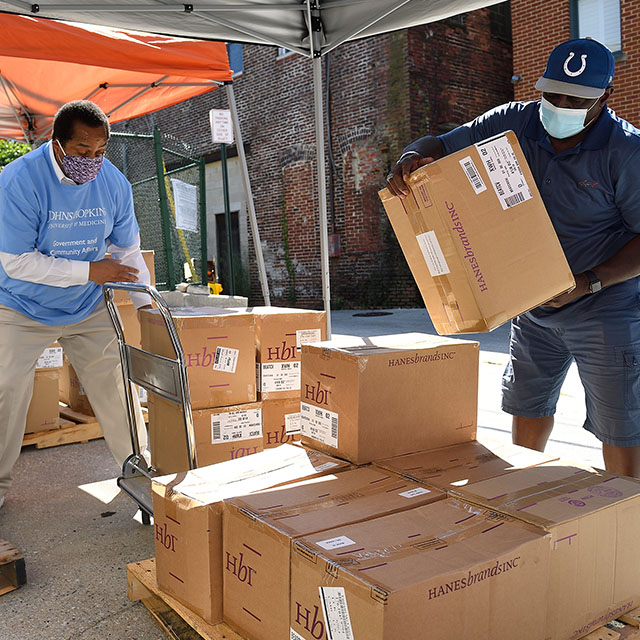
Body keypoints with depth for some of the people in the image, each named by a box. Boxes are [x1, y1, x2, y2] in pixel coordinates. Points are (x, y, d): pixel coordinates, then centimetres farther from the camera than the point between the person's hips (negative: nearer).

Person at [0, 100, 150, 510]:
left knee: (115, 384, 3)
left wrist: (145, 303, -9)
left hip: (89, 308, 3)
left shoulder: (114, 183, -10)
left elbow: (128, 250, 0)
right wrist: (89, 271, -28)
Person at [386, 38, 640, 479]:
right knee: (528, 414, 17)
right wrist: (410, 161, -25)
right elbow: (439, 147, -1)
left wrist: (590, 282, -27)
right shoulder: (514, 124, -3)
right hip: (534, 307, 5)